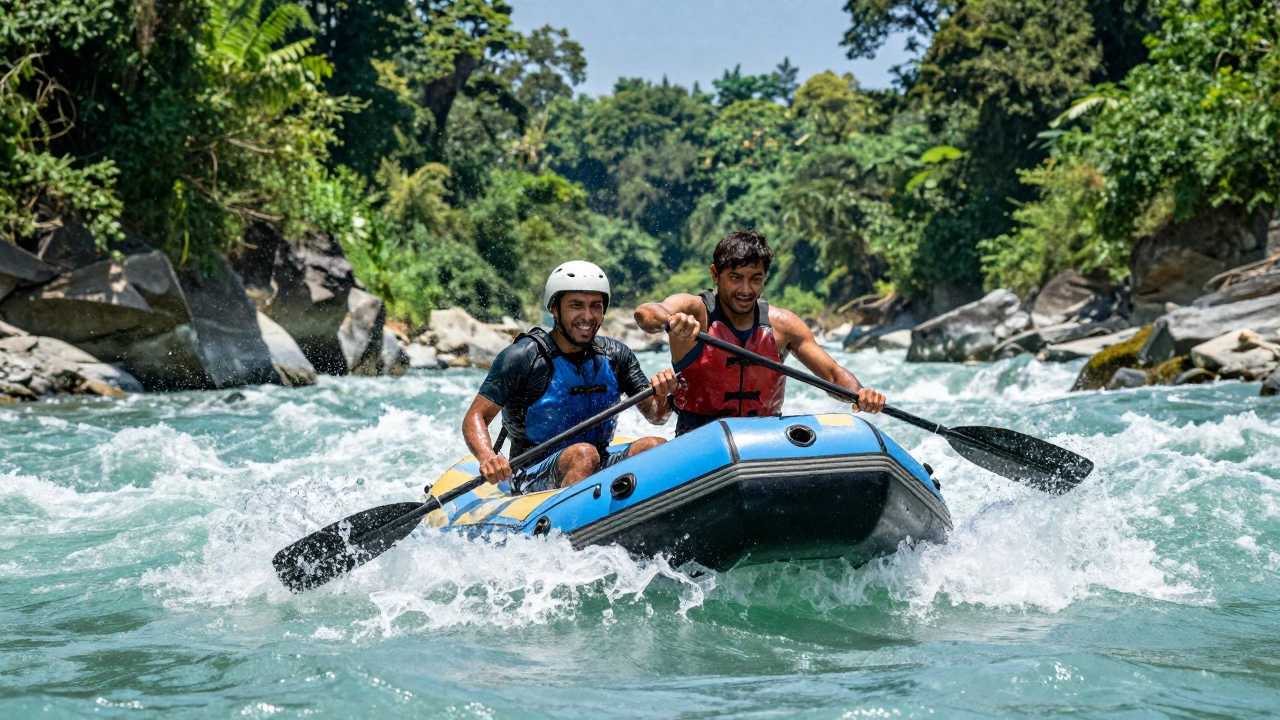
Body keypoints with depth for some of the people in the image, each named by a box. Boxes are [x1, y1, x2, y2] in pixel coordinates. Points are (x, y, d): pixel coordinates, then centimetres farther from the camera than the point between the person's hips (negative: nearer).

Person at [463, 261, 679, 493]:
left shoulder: (616, 355, 6)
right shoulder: (523, 357, -8)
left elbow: (655, 416, 6)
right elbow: (475, 418, -11)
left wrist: (662, 397, -18)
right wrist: (488, 458, -32)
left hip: (600, 471, 5)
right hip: (533, 481, -4)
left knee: (654, 446, -22)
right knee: (583, 453, -34)